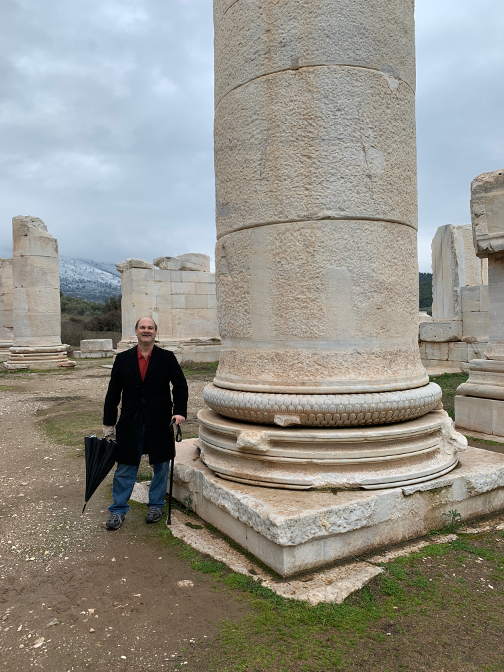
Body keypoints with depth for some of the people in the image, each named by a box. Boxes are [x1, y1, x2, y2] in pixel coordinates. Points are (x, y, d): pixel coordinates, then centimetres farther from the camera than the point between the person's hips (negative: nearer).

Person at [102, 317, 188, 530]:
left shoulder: (167, 358, -1)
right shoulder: (123, 359, 2)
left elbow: (180, 386, 2)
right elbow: (113, 392, 5)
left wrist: (180, 411, -11)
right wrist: (108, 423, 4)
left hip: (159, 423, 0)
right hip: (130, 423, 1)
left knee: (160, 466, 12)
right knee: (125, 468, 7)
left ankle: (156, 505, 31)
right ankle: (118, 510, 22)